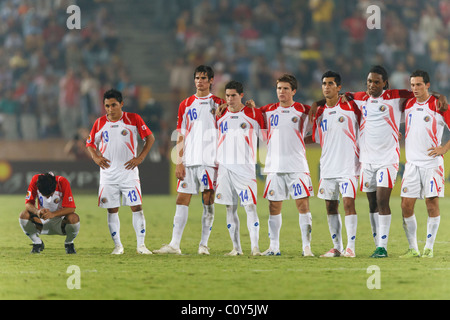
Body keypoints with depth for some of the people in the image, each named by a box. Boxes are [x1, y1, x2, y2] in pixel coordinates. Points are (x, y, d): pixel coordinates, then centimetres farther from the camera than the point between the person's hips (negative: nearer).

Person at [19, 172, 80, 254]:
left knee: (74, 218, -34)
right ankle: (37, 243, 1)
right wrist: (37, 211, -39)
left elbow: (71, 208, -27)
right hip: (42, 223, 2)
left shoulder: (63, 182, -24)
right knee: (23, 215, -26)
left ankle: (69, 244, -1)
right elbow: (28, 203, -16)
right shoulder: (35, 180, -18)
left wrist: (53, 214, -43)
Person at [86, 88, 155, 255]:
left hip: (129, 172, -2)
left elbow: (150, 138, 4)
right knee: (112, 210, 2)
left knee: (137, 207, -7)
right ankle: (118, 245, 10)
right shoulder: (100, 123, 5)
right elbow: (90, 143, 16)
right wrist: (96, 157, -3)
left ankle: (141, 245, -3)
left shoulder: (133, 119, -2)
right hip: (108, 174, 2)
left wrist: (140, 157, -6)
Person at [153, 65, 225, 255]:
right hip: (189, 161, 2)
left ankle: (204, 244, 4)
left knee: (208, 202, -2)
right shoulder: (186, 105, 12)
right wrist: (179, 163, 2)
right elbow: (181, 137, 10)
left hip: (210, 160, -2)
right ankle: (174, 244, -4)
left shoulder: (218, 104, 5)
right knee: (182, 200, -2)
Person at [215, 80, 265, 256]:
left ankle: (255, 246, -15)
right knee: (230, 208, 4)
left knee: (250, 206, -12)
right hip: (224, 167, 4)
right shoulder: (220, 114, 11)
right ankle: (236, 247, 10)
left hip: (245, 167, -4)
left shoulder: (253, 113, 2)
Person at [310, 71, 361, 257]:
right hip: (327, 168, 5)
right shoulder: (320, 113, 11)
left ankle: (350, 247, -10)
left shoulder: (350, 106, -3)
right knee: (331, 207, 6)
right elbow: (314, 139, 18)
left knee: (348, 203, -13)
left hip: (348, 165, -5)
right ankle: (337, 247, 14)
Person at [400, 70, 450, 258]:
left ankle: (429, 248, 2)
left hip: (432, 163, -4)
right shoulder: (408, 104, 9)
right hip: (412, 163, 4)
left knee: (432, 203, -5)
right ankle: (413, 248, 6)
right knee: (406, 206, -2)